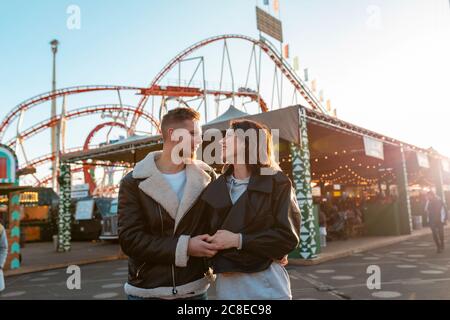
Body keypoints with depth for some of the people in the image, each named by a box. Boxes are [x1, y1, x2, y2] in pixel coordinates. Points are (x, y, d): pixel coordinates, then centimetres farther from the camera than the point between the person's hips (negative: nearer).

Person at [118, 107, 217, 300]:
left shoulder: (206, 176, 0)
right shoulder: (134, 183, -6)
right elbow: (129, 239, -12)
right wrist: (183, 247, -20)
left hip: (194, 289, 2)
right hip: (146, 290, -1)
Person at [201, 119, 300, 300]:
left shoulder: (277, 182, -4)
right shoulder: (216, 187, 6)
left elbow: (288, 236, -10)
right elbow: (206, 231, 3)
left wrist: (238, 240, -16)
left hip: (266, 282, -3)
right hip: (226, 282, 3)